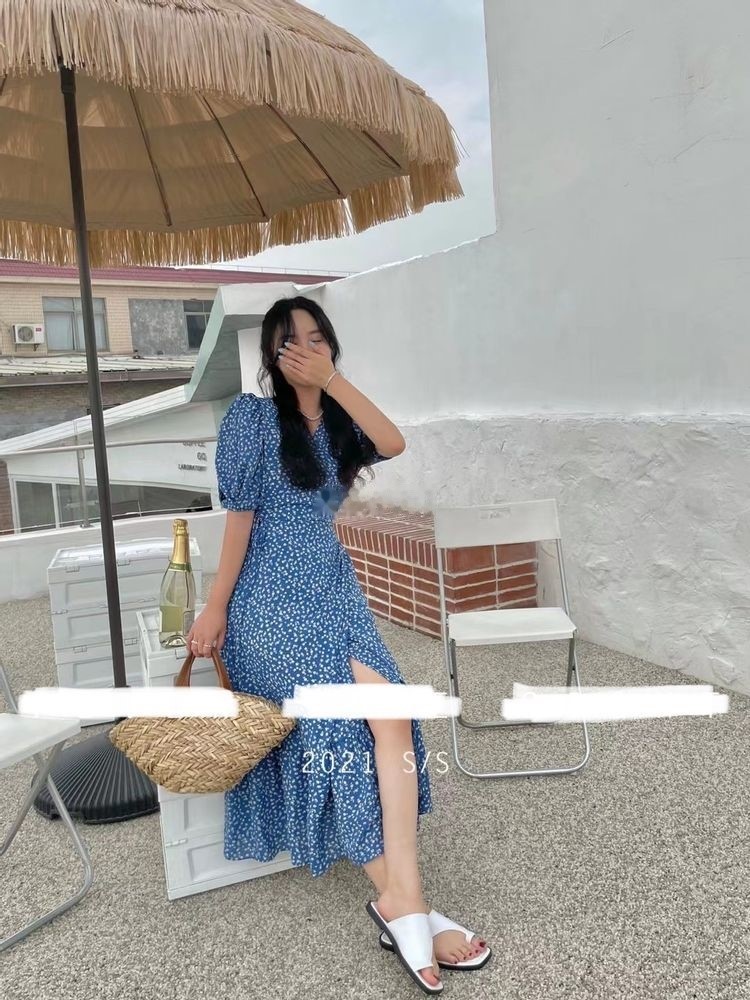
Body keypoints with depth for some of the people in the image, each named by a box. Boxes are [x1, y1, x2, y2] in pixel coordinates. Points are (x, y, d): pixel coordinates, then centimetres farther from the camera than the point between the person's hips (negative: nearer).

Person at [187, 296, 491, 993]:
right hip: (273, 599, -6)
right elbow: (240, 515, -6)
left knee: (390, 714, -16)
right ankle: (400, 900, -6)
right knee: (349, 721, -18)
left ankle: (401, 902, -12)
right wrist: (215, 609, -6)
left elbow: (394, 444, -3)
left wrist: (333, 380, -5)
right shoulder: (252, 415, -2)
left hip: (336, 589, 6)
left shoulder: (336, 422, 16)